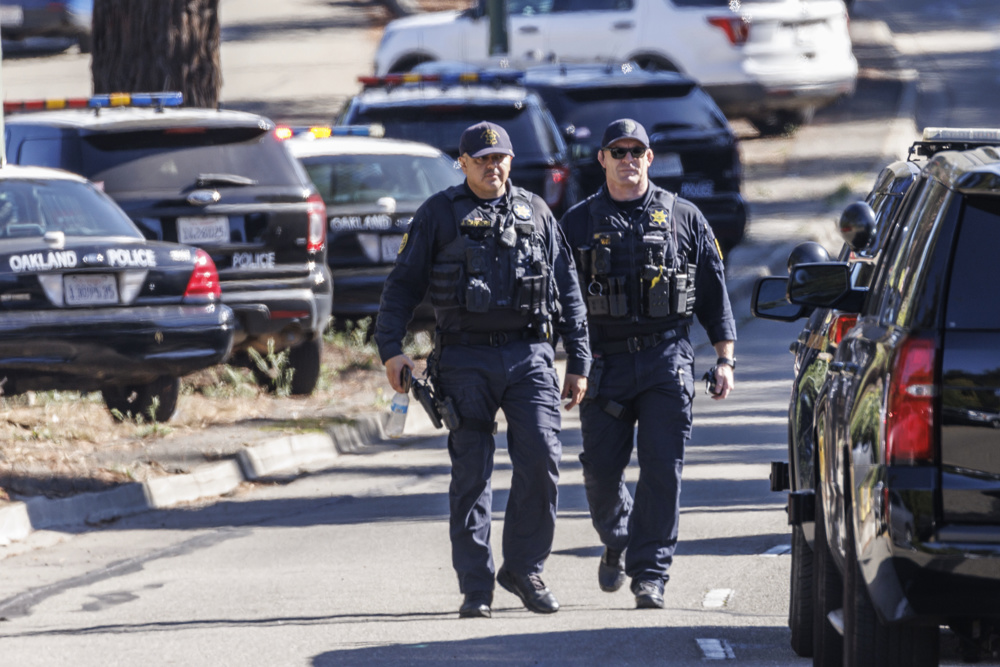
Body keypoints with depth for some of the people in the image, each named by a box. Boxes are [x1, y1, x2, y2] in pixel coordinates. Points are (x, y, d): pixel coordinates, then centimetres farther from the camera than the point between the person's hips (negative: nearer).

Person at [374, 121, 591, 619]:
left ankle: (524, 569, 6)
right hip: (465, 359, -2)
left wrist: (578, 362, 13)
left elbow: (567, 290, 17)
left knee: (541, 461, -10)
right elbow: (403, 284, 6)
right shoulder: (439, 215, 7)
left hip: (529, 357, 2)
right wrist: (391, 347, -6)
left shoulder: (536, 213, 14)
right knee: (471, 475, -1)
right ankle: (476, 590, 4)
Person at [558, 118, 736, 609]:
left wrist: (725, 359, 5)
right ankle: (616, 542, 31)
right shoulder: (578, 223, 9)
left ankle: (650, 573, -4)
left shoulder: (683, 218, 9)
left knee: (662, 470, -8)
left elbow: (714, 293, 11)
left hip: (667, 361, -1)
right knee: (601, 470, 2)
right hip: (604, 362, 1)